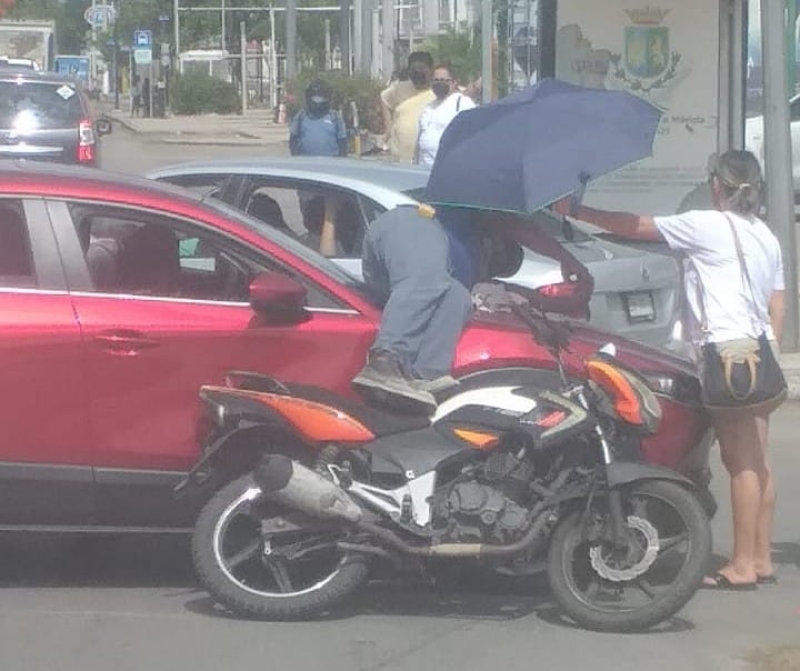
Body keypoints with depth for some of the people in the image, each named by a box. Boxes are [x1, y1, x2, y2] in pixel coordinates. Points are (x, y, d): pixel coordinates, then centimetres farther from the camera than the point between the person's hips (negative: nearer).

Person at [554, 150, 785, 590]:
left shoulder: (706, 225, -7)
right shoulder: (766, 237, 17)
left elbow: (635, 227, -5)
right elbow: (778, 309, 17)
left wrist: (576, 211, 1)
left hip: (727, 351, -8)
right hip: (759, 350, 8)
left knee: (741, 462, -8)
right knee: (756, 462, 10)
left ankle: (742, 565, -7)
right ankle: (761, 558, 15)